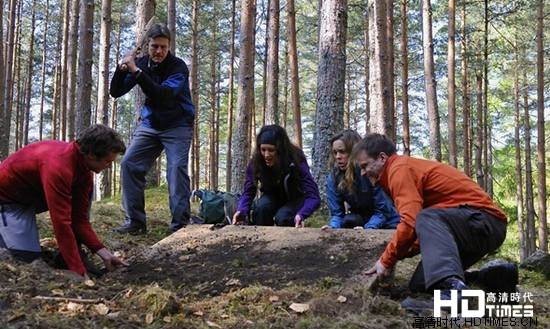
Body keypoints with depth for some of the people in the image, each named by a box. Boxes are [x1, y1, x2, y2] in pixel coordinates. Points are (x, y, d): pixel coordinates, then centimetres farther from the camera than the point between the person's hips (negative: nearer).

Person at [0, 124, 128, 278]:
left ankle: (73, 255, -1)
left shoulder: (84, 163, -10)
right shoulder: (58, 165, -37)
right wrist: (79, 272, -36)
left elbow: (80, 217, -7)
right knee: (29, 256, -20)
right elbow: (61, 222, -38)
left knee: (84, 194, -5)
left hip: (34, 193, 8)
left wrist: (103, 252, -17)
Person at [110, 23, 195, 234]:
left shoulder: (178, 67, -17)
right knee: (129, 164, -5)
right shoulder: (141, 63, -2)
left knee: (177, 168, -20)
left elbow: (163, 95, -33)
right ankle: (135, 222, 1)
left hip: (177, 126, -5)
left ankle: (180, 224, -15)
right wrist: (121, 70, -22)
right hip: (150, 124, 5)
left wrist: (136, 72, -37)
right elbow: (115, 92, -3)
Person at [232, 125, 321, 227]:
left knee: (282, 217, -31)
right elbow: (248, 192, -20)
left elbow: (313, 196, -39)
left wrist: (301, 215, -59)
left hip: (295, 199, -2)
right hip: (274, 198, 2)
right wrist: (241, 211, -43)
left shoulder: (296, 162, -33)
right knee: (261, 207, -30)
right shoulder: (255, 163, -25)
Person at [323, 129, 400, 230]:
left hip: (387, 224, -4)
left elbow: (382, 210, -19)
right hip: (360, 223, 4)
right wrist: (332, 227, -27)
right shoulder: (333, 177, -9)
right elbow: (336, 213, -7)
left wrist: (367, 230, -33)